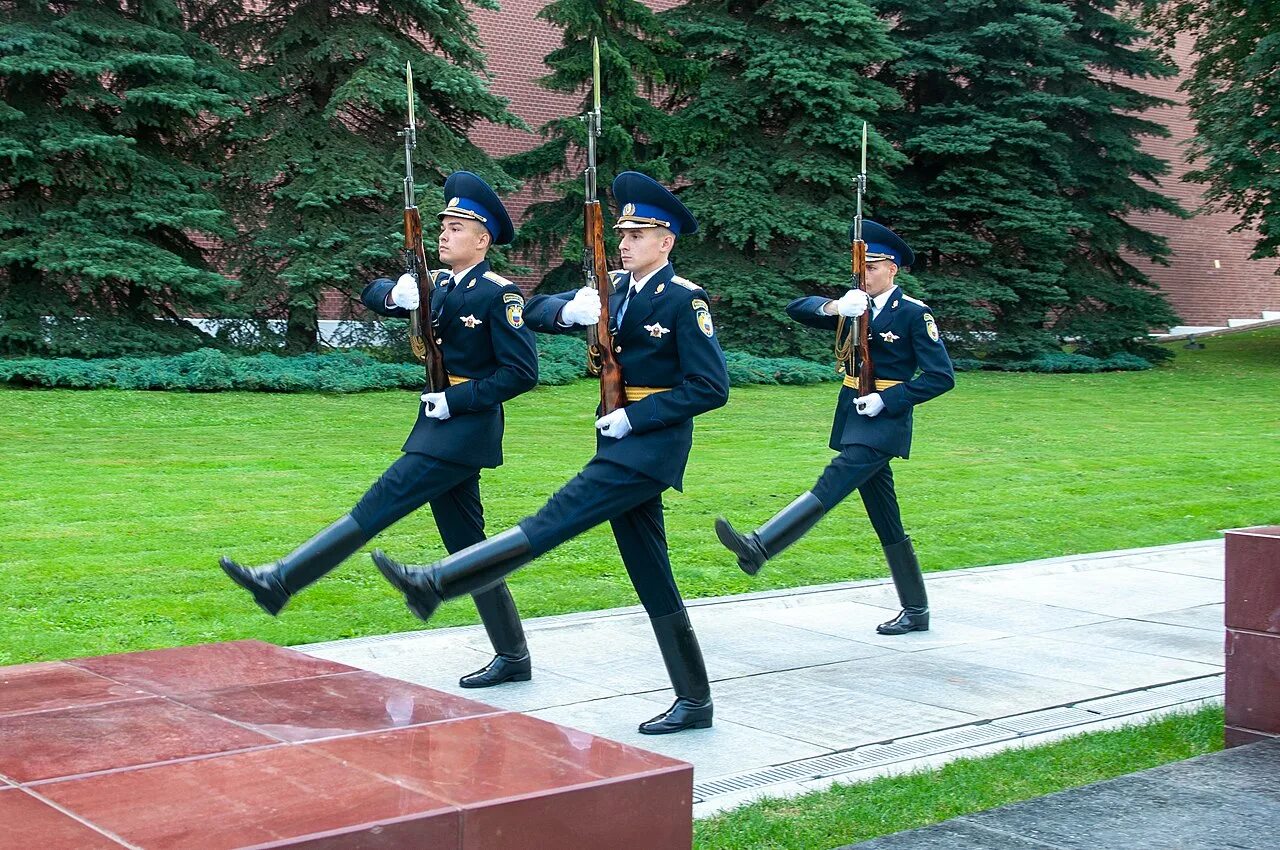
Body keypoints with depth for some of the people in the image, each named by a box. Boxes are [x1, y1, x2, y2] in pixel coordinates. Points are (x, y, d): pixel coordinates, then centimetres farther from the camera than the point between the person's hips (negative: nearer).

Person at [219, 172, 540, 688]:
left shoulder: (498, 294, -11)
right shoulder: (437, 286, 13)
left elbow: (522, 371, -16)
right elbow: (371, 294, 17)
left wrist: (456, 399, -17)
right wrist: (396, 296, -6)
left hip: (466, 428, -9)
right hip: (441, 427, 9)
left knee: (379, 505, -12)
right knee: (466, 547, 10)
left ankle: (280, 582, -11)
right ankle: (512, 658, 16)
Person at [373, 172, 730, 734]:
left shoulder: (685, 299, -9)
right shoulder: (616, 287, 12)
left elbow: (711, 388, -14)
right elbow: (535, 312, 11)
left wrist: (635, 416, -16)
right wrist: (569, 309, -12)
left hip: (652, 443, -8)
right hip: (621, 441, 9)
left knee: (558, 517, -18)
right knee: (650, 576, 8)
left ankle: (434, 584, -22)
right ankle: (693, 701, 14)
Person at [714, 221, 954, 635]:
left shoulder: (914, 314, -6)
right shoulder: (856, 307, 12)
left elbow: (941, 376, -9)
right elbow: (796, 308, 5)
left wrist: (887, 398, -16)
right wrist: (833, 307, -15)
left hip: (884, 421, -8)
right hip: (854, 419, 8)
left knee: (831, 484, -24)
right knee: (886, 522, 10)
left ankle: (758, 547, -40)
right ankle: (916, 610, 17)